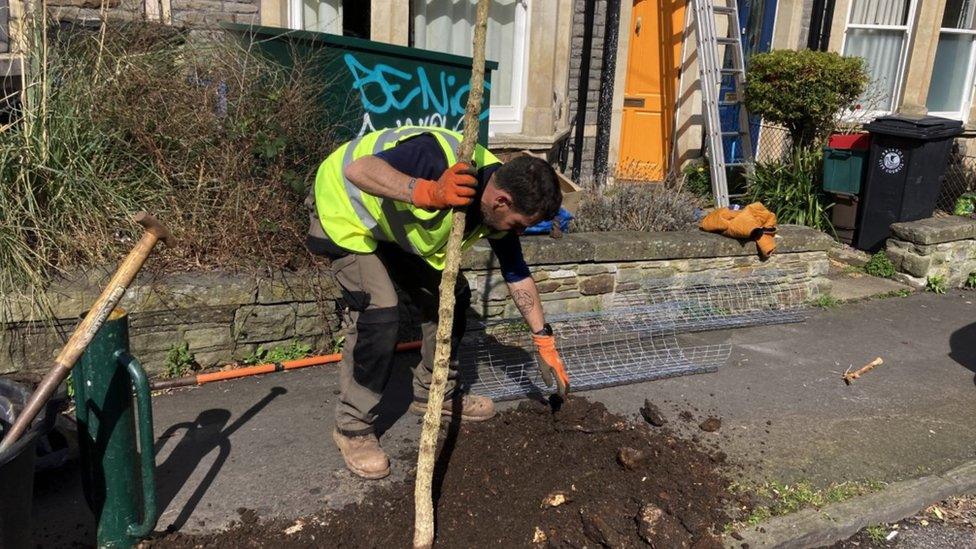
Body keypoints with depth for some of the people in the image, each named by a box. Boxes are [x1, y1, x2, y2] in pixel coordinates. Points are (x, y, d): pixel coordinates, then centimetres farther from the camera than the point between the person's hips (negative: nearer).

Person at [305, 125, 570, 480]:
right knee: (378, 312, -21)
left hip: (396, 222, 8)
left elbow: (517, 275, 1)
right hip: (346, 210, -8)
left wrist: (544, 341, 3)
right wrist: (429, 193, -57)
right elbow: (357, 169, -45)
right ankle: (353, 428, -3)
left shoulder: (499, 207, -12)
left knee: (451, 295, 5)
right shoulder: (441, 157, -38)